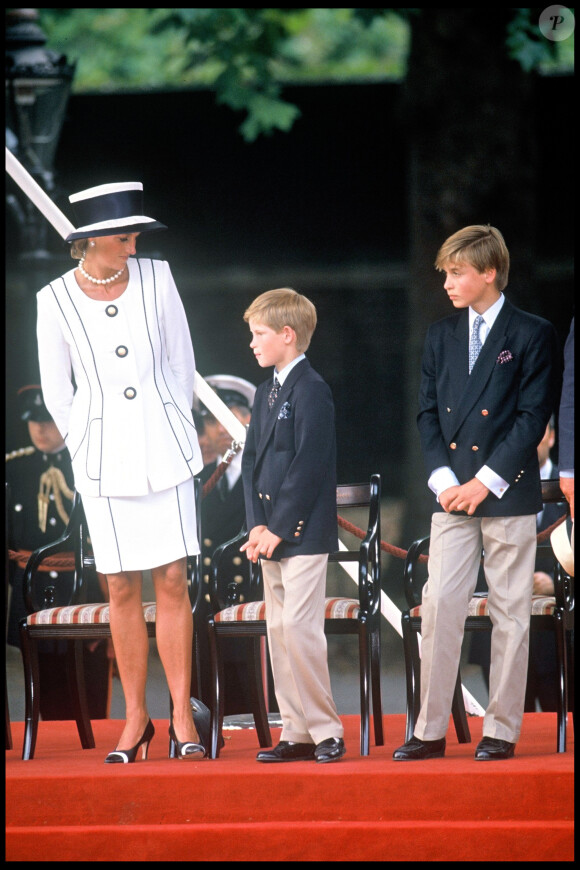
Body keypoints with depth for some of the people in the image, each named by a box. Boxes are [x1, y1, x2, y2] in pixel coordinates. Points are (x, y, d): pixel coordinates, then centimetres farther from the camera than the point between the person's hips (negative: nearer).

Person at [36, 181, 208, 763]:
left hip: (164, 450, 1)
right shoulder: (56, 300, -4)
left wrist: (174, 432, 11)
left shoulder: (155, 278, -1)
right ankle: (135, 719, 11)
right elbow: (56, 389, 6)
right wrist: (87, 450, 7)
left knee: (173, 582, -2)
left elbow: (181, 361, 9)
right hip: (104, 460, -1)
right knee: (122, 589, 2)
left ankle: (183, 715, 2)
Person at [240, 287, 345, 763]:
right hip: (271, 533, 9)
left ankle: (326, 730, -4)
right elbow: (252, 458, 14)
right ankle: (297, 732, 11)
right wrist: (257, 525, 2)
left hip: (303, 532, -9)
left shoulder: (312, 390, -11)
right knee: (278, 631, 8)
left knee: (300, 628, -12)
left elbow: (310, 465, -16)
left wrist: (278, 528, -15)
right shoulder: (266, 392, 16)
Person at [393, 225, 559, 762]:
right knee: (438, 606, -2)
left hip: (508, 494, -4)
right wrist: (443, 479, -4)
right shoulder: (440, 336, 13)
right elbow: (428, 413, 11)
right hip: (452, 496, 4)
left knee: (509, 613, 1)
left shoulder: (533, 335, -2)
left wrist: (485, 481, -13)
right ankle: (430, 732, 0)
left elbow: (533, 417, -7)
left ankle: (502, 732, 5)